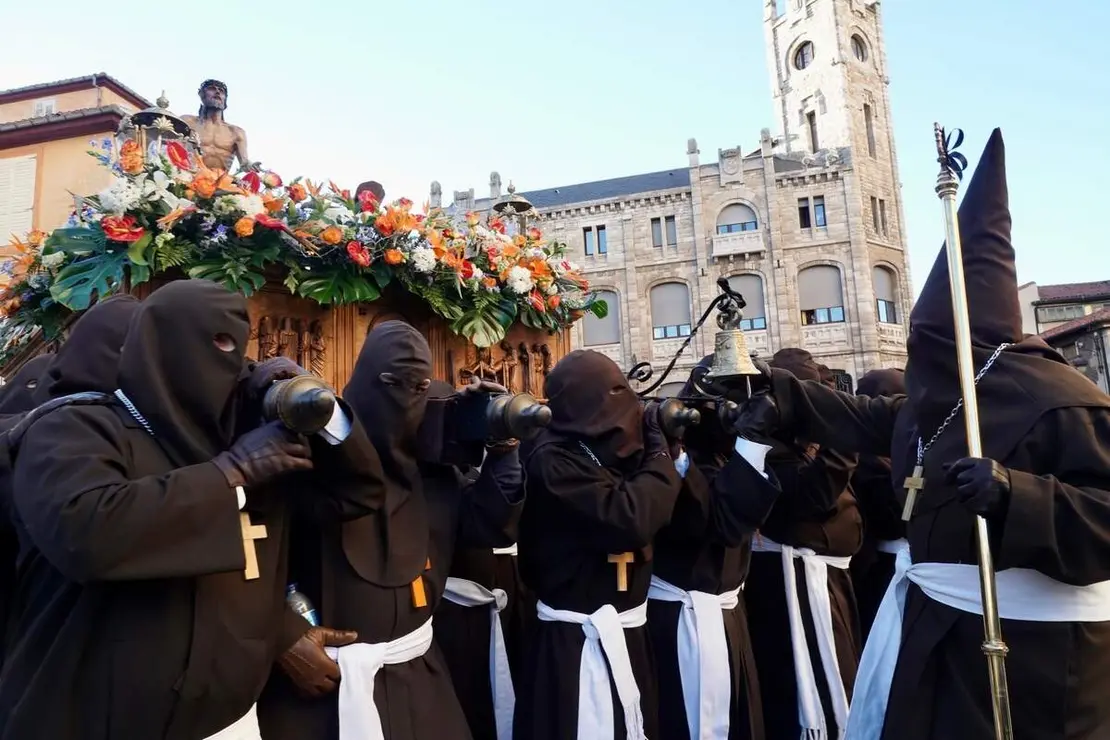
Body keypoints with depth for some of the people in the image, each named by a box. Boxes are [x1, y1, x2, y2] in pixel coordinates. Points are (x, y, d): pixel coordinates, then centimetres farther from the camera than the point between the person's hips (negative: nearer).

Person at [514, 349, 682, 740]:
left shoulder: (598, 451, 9)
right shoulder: (552, 461, -18)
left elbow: (659, 511, 10)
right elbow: (630, 519, -26)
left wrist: (667, 445, -1)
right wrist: (660, 448, -15)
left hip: (622, 632, 9)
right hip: (580, 641, -8)